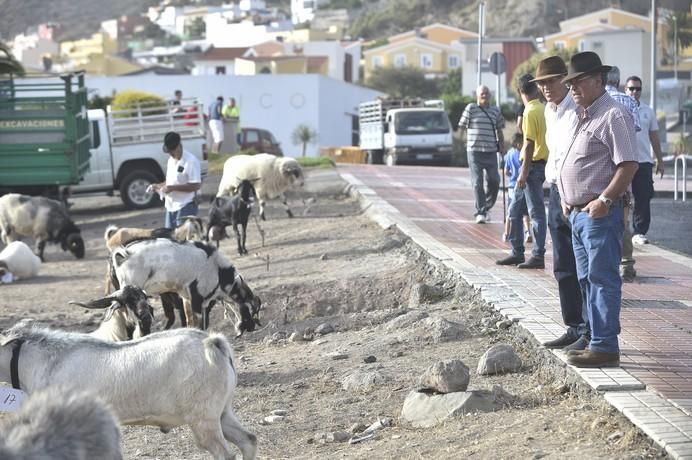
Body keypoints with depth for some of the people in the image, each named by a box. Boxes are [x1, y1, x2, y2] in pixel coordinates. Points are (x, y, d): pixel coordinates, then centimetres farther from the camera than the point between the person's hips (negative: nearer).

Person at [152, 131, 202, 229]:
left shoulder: (191, 161, -14)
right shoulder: (171, 161, 12)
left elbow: (196, 185, -20)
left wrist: (173, 188, -22)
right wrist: (159, 186, 6)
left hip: (185, 207, -9)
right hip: (170, 206, 9)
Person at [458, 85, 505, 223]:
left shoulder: (495, 111, 11)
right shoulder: (471, 108, -1)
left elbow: (499, 130, 20)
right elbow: (462, 127, 0)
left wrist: (501, 145, 15)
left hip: (491, 151, 4)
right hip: (474, 151, -3)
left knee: (494, 181, 2)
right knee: (477, 182, -4)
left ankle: (486, 208, 22)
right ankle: (480, 212, -1)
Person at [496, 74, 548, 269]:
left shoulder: (530, 112, -15)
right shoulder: (542, 109, 12)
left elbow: (530, 144, -19)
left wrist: (524, 172, -19)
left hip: (533, 165, -9)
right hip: (540, 163, 9)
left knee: (536, 212, -4)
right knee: (515, 211, 14)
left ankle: (538, 257, -1)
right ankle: (517, 253, 19)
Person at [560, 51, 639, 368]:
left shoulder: (613, 116, -12)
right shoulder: (584, 116, 19)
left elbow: (629, 164, -19)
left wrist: (604, 200, -21)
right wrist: (566, 198, 14)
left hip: (600, 214, -10)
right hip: (578, 212, 10)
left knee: (602, 279, -7)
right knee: (587, 279, 14)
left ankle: (605, 347, -5)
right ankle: (596, 339, 22)